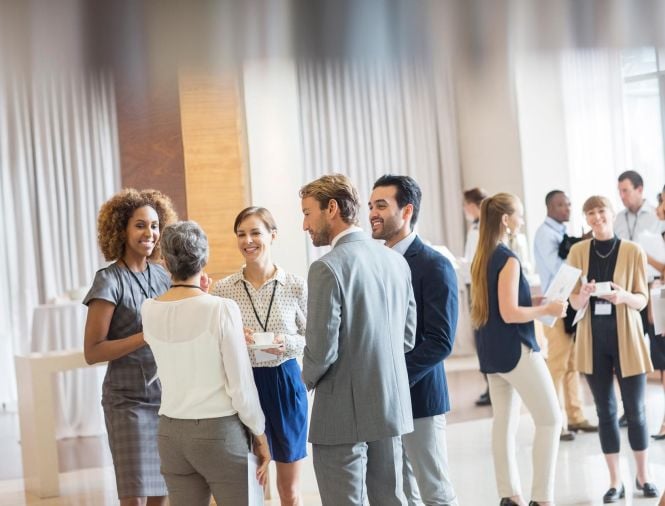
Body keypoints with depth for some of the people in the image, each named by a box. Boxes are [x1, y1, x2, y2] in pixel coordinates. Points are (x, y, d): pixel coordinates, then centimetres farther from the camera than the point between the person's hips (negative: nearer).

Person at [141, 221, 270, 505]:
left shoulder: (149, 310, 1)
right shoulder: (222, 309, -14)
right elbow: (241, 385, -12)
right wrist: (259, 434, 1)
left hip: (170, 432, 5)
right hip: (219, 430, -5)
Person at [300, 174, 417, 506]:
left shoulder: (328, 268, -16)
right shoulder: (396, 261, 6)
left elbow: (322, 349, -17)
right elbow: (407, 336, 12)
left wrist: (309, 379, 2)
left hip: (344, 415, -7)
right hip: (392, 407, 7)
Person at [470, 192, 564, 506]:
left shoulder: (480, 259, 10)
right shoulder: (508, 259, -16)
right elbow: (510, 313, -22)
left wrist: (532, 302, 17)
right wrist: (547, 310, -11)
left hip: (491, 351, 9)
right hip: (515, 349, -9)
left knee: (504, 422, 10)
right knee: (550, 419, -2)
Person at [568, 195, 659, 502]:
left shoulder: (633, 252, -5)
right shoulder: (578, 252, 2)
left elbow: (642, 300, -2)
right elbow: (574, 303, 4)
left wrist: (624, 296, -23)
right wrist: (583, 296, -19)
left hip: (626, 339, -2)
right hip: (593, 340, 2)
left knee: (635, 410, 5)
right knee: (605, 411, 7)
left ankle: (643, 476, 22)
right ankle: (615, 482, 15)